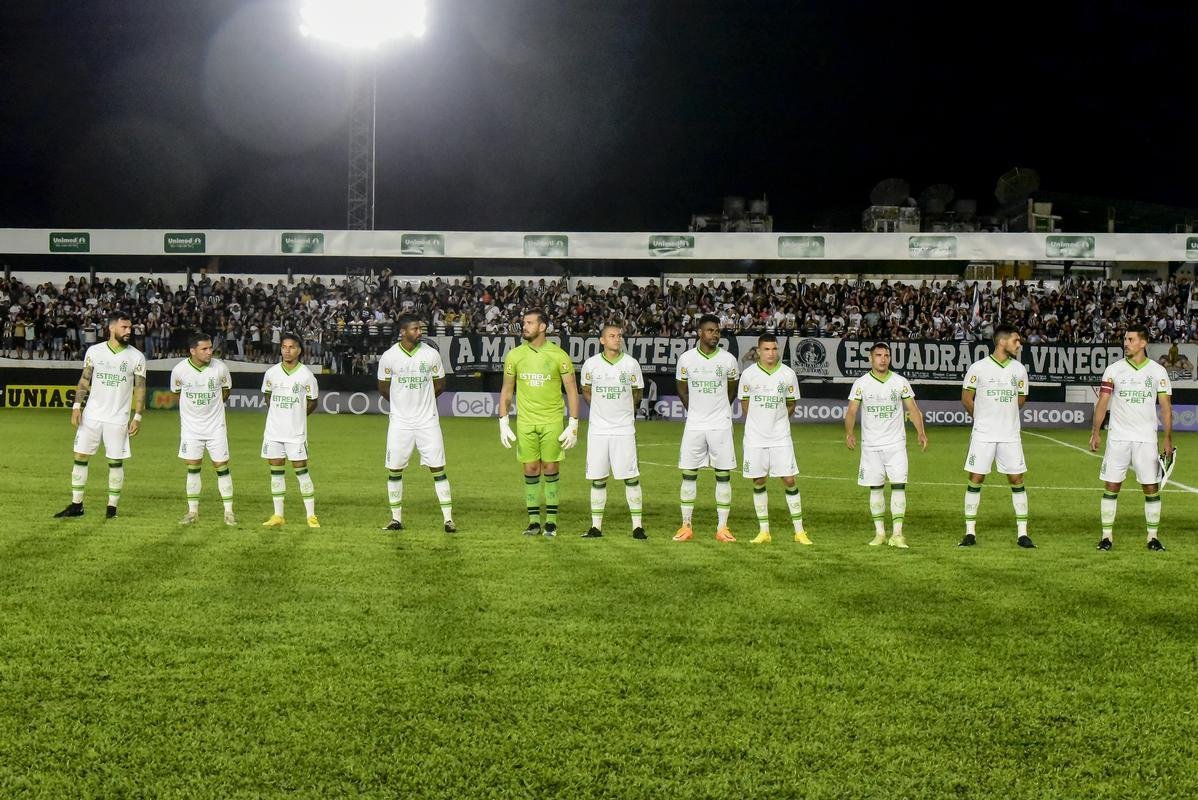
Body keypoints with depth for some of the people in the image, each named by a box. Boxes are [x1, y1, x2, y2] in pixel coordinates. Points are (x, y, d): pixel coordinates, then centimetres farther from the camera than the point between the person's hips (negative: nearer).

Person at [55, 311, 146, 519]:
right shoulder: (94, 351, 2)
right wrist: (77, 406, -2)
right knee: (80, 457, 2)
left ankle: (112, 507, 10)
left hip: (118, 419, -2)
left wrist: (137, 417, -5)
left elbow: (140, 388, 1)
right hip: (91, 415, 2)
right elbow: (85, 380, 7)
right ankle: (76, 505, 11)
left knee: (116, 462, 0)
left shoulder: (136, 357, -1)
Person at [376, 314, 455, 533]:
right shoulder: (388, 356, -4)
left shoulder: (431, 354, -2)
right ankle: (396, 519, 15)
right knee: (394, 470, 3)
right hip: (400, 422, 0)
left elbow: (439, 385, 11)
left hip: (427, 421, 0)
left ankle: (448, 519, 1)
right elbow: (383, 388, 11)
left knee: (438, 468, -3)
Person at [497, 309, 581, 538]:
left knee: (550, 469, 0)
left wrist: (573, 425, -6)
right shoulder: (514, 355, 3)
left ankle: (551, 521, 8)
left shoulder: (558, 355, -4)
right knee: (530, 470, 2)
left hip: (552, 421, -2)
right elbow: (506, 391, 11)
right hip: (525, 422, 2)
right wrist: (503, 423, 4)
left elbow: (572, 390, 0)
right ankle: (534, 521, 9)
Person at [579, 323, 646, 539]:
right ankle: (596, 527, 11)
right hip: (598, 429, 1)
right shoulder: (591, 364, 0)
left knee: (631, 477, -3)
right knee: (597, 479, 3)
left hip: (624, 429, -1)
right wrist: (602, 410, 12)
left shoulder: (631, 364, -1)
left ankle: (637, 526, 4)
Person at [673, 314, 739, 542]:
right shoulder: (686, 359, -1)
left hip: (721, 425, 0)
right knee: (688, 474, 1)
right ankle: (686, 527, 9)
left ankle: (722, 528, 6)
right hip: (694, 425, 0)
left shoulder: (728, 359, -2)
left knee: (723, 474, 0)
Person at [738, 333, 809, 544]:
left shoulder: (788, 374, -1)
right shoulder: (749, 374, -1)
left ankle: (799, 531, 3)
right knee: (758, 482, 4)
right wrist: (759, 422, 10)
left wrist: (776, 421, 9)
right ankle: (764, 531, 13)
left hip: (781, 437, 0)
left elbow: (791, 406, 10)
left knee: (789, 480, -3)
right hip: (755, 437, 0)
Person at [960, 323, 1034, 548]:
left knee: (1017, 480, 1)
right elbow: (966, 399, 5)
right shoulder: (978, 368, -6)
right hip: (983, 435, -3)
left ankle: (1022, 533, 7)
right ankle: (970, 532, 7)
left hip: (1010, 435, 3)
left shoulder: (1019, 369, 4)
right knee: (975, 479, -1)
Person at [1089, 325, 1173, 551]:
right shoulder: (1113, 370, 3)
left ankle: (1153, 536, 11)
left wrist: (1168, 439, -4)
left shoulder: (1158, 371, 2)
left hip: (1146, 438, 0)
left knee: (1152, 487, 1)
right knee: (1111, 486, -1)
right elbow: (1102, 402, 4)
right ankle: (1107, 535, 7)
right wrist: (1096, 432, -5)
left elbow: (1166, 407, 3)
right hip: (1118, 437, 0)